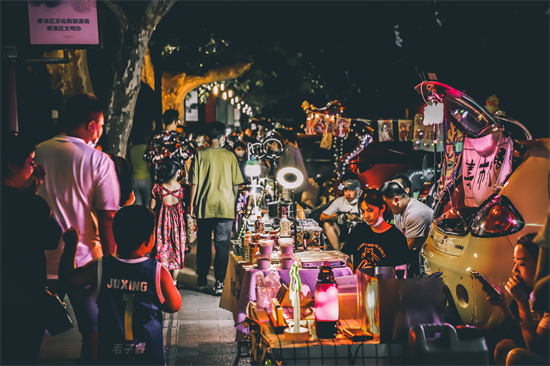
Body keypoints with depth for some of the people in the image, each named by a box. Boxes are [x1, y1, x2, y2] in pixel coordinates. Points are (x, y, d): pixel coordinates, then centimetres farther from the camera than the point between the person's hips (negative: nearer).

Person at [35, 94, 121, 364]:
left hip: (41, 260, 4)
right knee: (93, 330, 12)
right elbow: (107, 219, -13)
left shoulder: (37, 153, 0)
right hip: (84, 261, -3)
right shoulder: (99, 161, -11)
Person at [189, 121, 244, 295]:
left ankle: (202, 280, 19)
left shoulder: (201, 155, -2)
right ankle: (219, 282, -1)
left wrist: (192, 203, 5)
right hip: (225, 206, 0)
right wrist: (233, 202, 18)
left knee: (203, 244, 12)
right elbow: (236, 184, 4)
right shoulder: (230, 156, 1)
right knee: (222, 244, 2)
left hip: (204, 206, 1)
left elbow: (195, 182, -3)